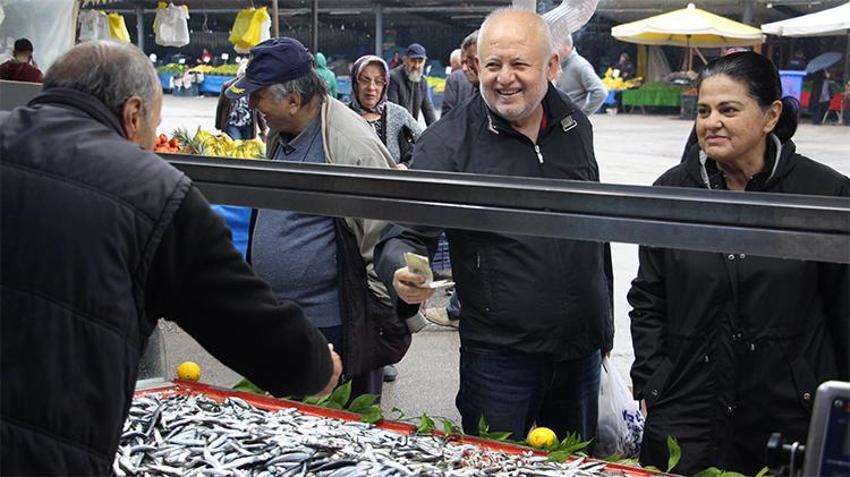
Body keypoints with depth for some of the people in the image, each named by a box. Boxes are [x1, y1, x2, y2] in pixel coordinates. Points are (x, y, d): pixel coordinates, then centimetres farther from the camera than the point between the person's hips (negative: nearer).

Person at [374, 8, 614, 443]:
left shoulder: (576, 127, 4)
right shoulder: (447, 142, -11)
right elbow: (405, 233, -12)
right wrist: (402, 271, -36)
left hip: (581, 350, 5)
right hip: (497, 355, -5)